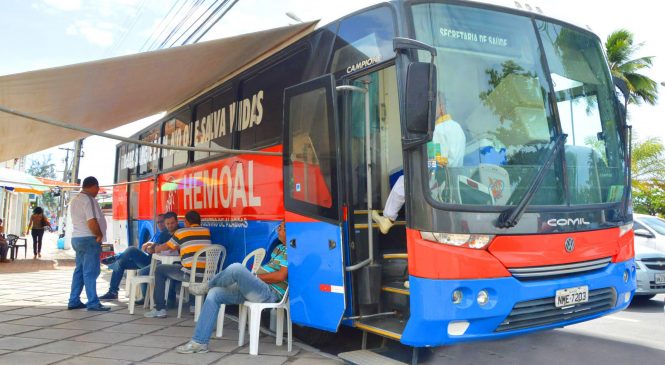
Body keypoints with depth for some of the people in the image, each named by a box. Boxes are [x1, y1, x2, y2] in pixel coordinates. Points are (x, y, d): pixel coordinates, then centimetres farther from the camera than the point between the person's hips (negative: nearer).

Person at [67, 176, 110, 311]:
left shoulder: (75, 200, 16)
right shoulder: (89, 200, -15)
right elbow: (92, 222, -24)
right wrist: (99, 235, -10)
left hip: (77, 238, 10)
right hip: (89, 239, -10)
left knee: (80, 270, 14)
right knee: (91, 272, -6)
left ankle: (74, 301, 17)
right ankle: (93, 303, -4)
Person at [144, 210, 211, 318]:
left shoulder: (181, 232, 2)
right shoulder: (207, 231, 12)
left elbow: (165, 247, 16)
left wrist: (153, 250, 36)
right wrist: (178, 247, 41)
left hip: (190, 275, -5)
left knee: (159, 270, 17)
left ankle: (160, 309, 14)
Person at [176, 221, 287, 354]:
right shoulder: (279, 247, 20)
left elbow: (281, 276, -19)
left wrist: (256, 277, -8)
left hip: (270, 293, -10)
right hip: (255, 288, 10)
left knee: (236, 268, -30)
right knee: (214, 293, -2)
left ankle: (210, 284, 6)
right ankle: (199, 342, -1)